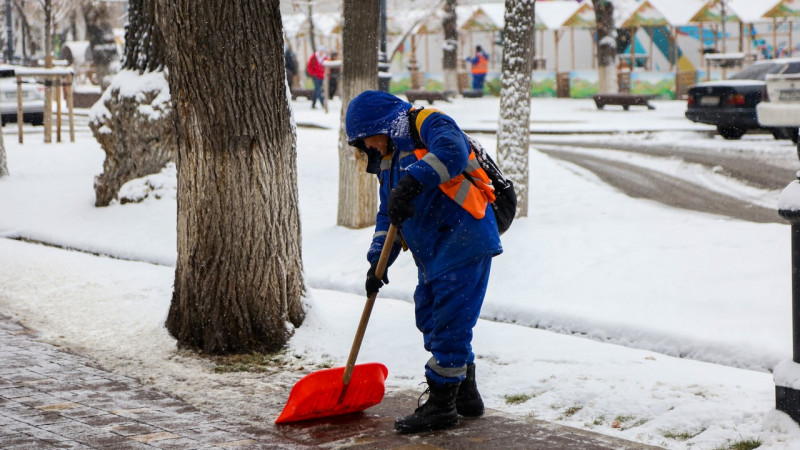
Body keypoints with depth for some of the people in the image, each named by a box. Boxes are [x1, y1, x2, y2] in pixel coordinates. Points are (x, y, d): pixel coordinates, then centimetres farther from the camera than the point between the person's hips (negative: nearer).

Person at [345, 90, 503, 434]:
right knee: (430, 319, 13)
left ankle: (442, 406, -1)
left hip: (464, 244, -10)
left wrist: (411, 182, -39)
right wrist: (377, 261, 10)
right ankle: (465, 396, 24)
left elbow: (451, 152, -32)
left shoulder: (427, 125, -9)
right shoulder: (388, 161, 18)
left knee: (449, 323, -8)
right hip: (432, 255, 10)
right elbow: (387, 216, 21)